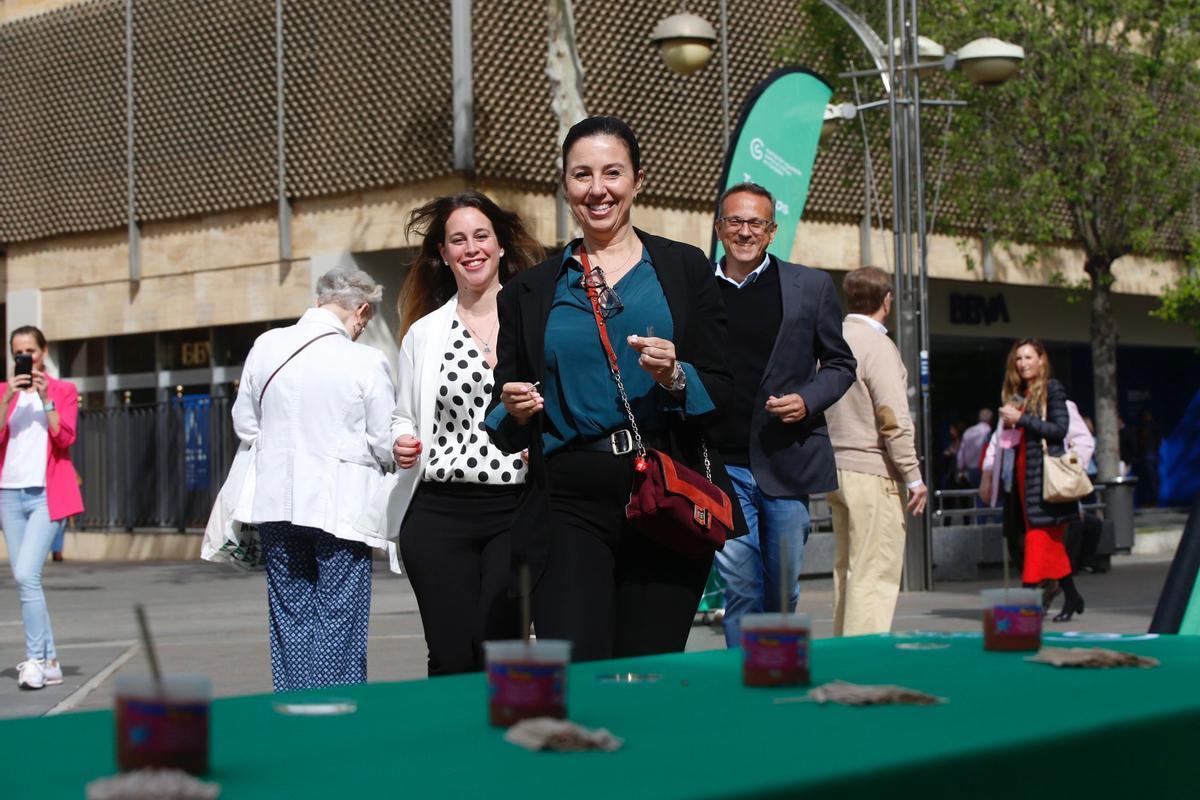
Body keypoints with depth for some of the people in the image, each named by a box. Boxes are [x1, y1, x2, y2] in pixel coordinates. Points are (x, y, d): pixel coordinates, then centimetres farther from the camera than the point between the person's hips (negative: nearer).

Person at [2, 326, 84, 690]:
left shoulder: (63, 391, 4)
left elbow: (65, 437, -9)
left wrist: (45, 397, -15)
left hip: (46, 494, -4)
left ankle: (36, 658, -13)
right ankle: (49, 661, 13)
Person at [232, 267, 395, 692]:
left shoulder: (265, 346, 1)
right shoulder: (366, 362, -12)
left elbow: (244, 424, 10)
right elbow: (387, 446, -7)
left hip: (277, 501, 4)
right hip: (341, 505, -4)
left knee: (290, 620, 12)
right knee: (340, 622, 3)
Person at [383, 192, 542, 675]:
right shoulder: (424, 333, 13)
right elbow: (403, 418, 20)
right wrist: (401, 444, -1)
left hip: (516, 511, -2)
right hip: (439, 513, 2)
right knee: (451, 659, -4)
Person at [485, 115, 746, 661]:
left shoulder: (684, 269, 10)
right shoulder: (529, 292, 13)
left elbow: (722, 387, 7)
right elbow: (504, 424, 15)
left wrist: (674, 377, -12)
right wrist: (516, 412, -6)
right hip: (568, 503, 0)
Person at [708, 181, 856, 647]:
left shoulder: (811, 286, 6)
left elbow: (839, 364, 11)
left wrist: (807, 400, -7)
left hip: (787, 461, 0)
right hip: (723, 464, 0)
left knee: (783, 590, 7)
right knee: (740, 588, -5)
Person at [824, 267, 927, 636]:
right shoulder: (877, 346, -12)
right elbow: (894, 419, -16)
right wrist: (914, 477, -12)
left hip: (837, 469, 8)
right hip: (872, 473, -8)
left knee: (846, 568, 14)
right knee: (875, 573, -7)